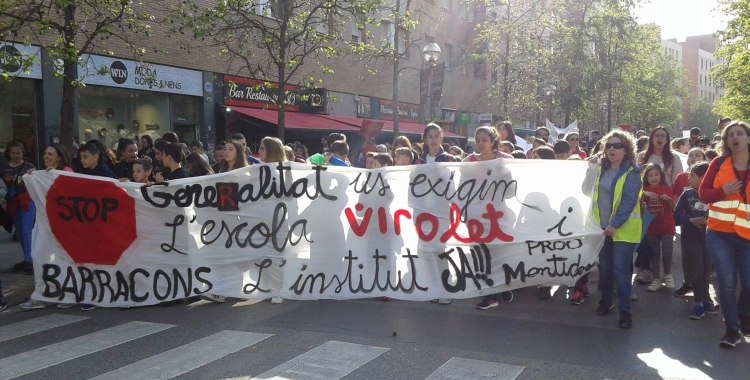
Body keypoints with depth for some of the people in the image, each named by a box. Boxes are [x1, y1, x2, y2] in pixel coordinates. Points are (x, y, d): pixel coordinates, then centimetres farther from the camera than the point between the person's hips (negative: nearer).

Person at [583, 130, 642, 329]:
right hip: (603, 227, 6)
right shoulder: (601, 169, 9)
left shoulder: (632, 172, -10)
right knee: (604, 267, 15)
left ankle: (625, 311, 3)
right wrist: (591, 167, 2)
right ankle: (606, 301, 31)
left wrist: (615, 224, -22)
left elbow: (629, 202, -17)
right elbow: (588, 191, 9)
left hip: (623, 229, -6)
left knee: (620, 270, -6)